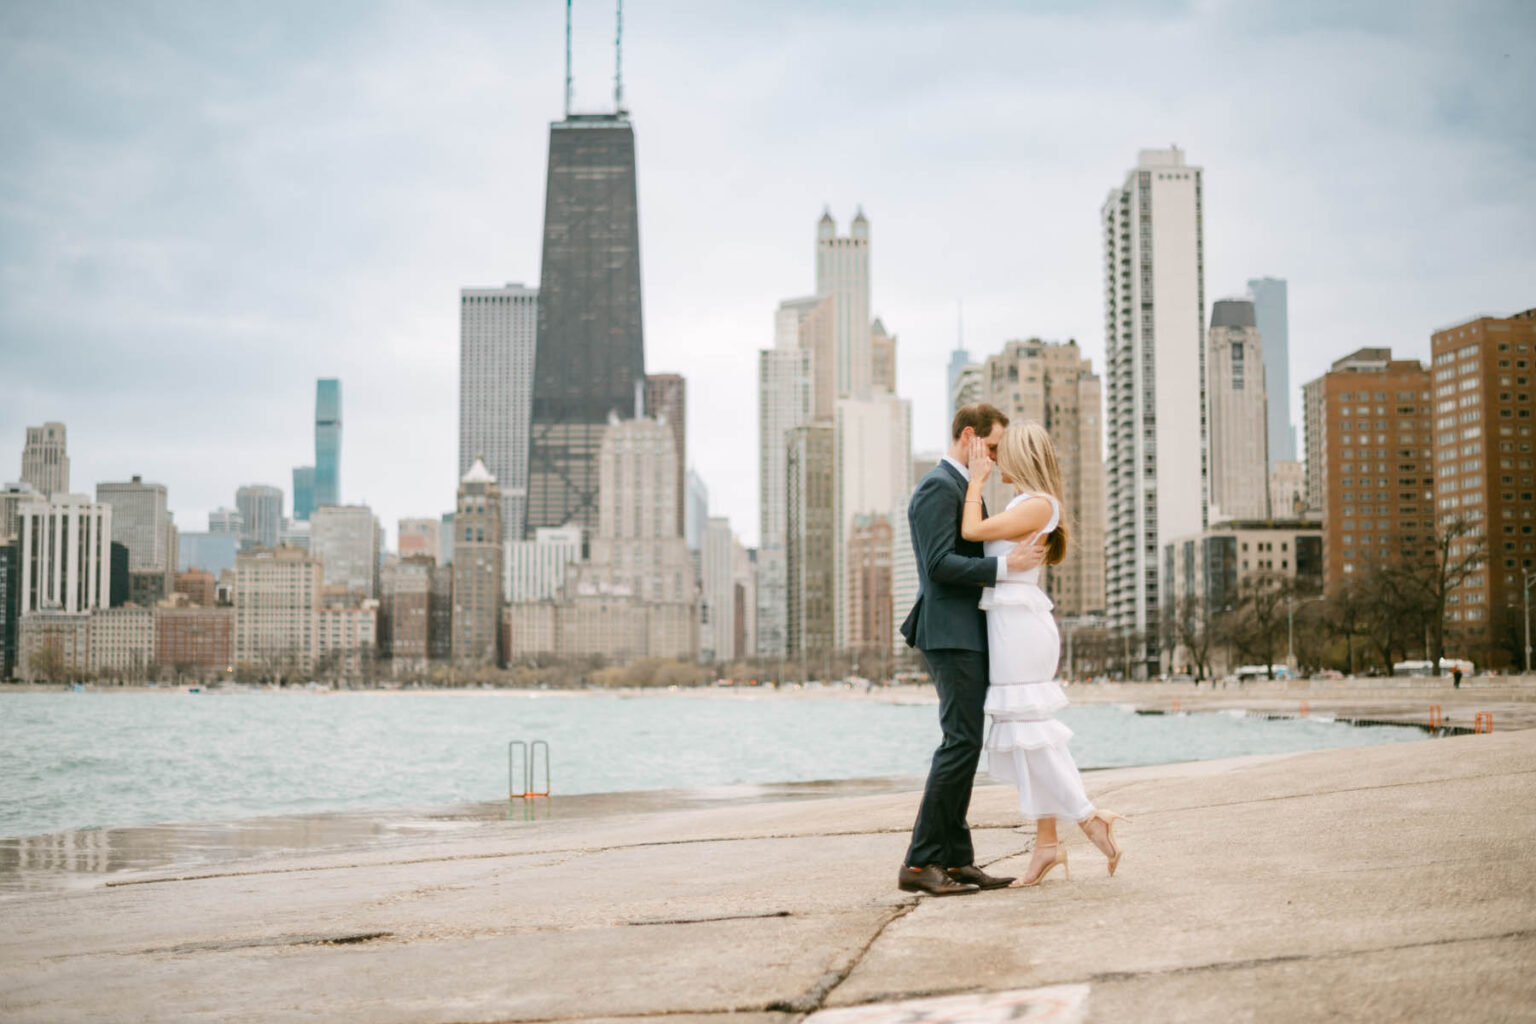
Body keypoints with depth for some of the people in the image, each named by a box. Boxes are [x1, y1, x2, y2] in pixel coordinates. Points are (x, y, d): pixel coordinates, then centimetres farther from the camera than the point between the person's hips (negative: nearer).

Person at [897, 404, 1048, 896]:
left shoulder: (962, 487, 22)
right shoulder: (939, 487, -11)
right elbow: (940, 563, -21)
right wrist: (1006, 566, -24)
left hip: (966, 634, 11)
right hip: (951, 634, -11)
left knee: (964, 744, 9)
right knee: (962, 741, -13)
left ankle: (955, 860, 11)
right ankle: (920, 863, -11)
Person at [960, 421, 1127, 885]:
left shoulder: (1037, 506, -11)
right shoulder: (1025, 506, 18)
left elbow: (972, 531, -12)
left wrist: (977, 478, -3)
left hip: (1019, 622, -10)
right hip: (1011, 624, 10)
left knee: (1027, 729, -8)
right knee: (1027, 732, 7)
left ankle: (1089, 817, -4)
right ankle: (1047, 842, 8)